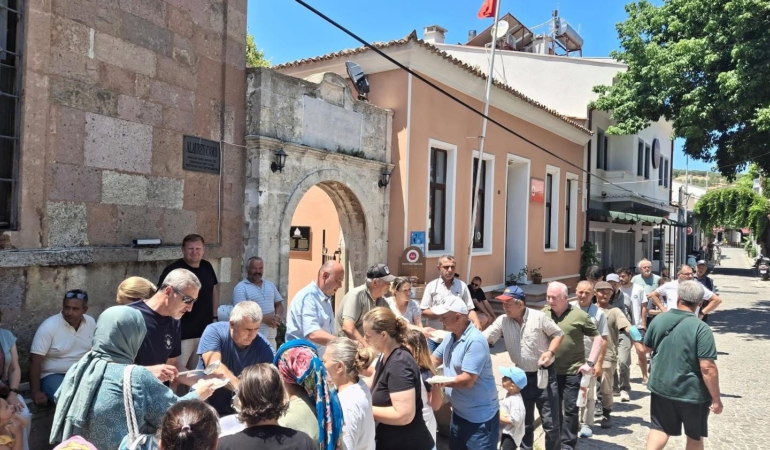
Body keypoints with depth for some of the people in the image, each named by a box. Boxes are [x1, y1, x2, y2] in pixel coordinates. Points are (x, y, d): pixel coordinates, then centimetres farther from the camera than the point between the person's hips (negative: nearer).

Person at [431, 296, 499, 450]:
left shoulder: (475, 341, -27)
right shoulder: (450, 336, 2)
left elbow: (467, 380, -29)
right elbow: (434, 359, 10)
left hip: (479, 417, -9)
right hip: (458, 412, 9)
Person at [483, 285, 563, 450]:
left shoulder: (538, 317, -14)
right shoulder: (502, 321, -6)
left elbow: (558, 334, -4)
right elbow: (483, 338, -10)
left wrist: (550, 352, -18)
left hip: (545, 374, -3)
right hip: (522, 376, 3)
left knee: (551, 421, 4)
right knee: (524, 422, 16)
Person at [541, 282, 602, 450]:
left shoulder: (579, 315, -9)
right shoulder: (544, 313, 0)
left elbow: (598, 339, -4)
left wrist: (590, 362, -10)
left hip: (572, 371, -3)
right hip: (551, 370, 3)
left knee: (570, 409, 6)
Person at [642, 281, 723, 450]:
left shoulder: (659, 320, -3)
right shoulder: (701, 328, -19)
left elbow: (647, 348, 12)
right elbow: (707, 368, -22)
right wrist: (716, 398, -12)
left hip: (661, 387, 3)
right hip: (692, 392, -3)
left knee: (659, 428, 18)